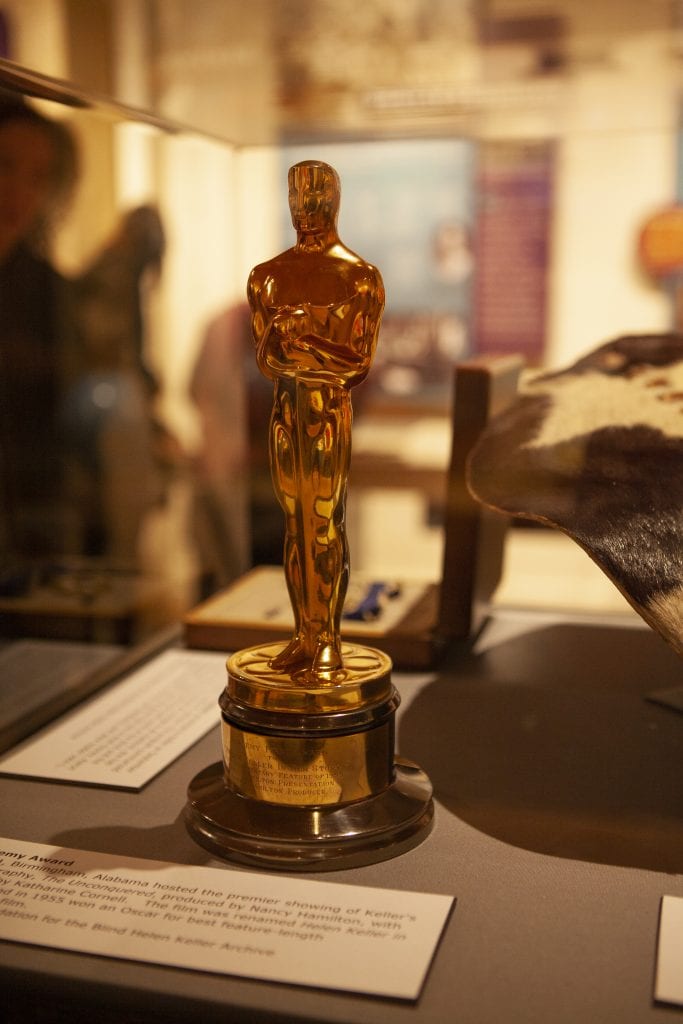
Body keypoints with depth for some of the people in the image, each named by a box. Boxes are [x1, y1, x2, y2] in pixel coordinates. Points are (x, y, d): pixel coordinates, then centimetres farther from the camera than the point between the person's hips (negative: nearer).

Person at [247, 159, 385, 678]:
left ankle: (328, 640, 7)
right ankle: (303, 635, 17)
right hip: (286, 408, 5)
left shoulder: (359, 276, -3)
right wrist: (320, 355, -12)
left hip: (331, 410, -5)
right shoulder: (268, 275, 11)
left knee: (327, 524, -2)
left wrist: (294, 339, -15)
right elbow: (265, 356, 6)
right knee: (295, 524, 8)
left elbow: (359, 362, -9)